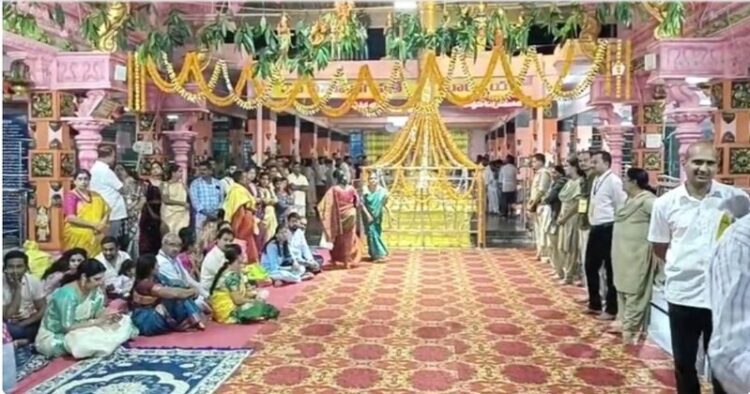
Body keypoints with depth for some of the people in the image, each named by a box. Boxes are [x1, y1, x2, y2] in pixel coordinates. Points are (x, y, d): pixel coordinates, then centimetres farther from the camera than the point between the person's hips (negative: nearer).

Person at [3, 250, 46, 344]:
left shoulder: (34, 282, -10)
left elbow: (43, 309, -5)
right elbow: (7, 317, -21)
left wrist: (22, 324, -18)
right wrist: (17, 289, -25)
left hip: (30, 324, 2)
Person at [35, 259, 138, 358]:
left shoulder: (96, 290, -7)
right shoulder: (67, 294, -29)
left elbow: (98, 313, -1)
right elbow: (67, 327, -28)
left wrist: (109, 316, -22)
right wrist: (96, 321, -28)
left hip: (78, 331, 7)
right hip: (53, 337, -7)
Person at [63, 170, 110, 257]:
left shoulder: (95, 196, 13)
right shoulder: (71, 196, -3)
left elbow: (106, 211, 12)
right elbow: (70, 217, -13)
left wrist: (103, 223, -9)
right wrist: (93, 224, -16)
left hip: (96, 235, 4)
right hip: (77, 235, -4)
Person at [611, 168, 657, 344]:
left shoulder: (646, 199, -17)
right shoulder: (630, 199, 14)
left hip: (636, 253, -10)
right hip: (624, 252, 10)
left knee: (634, 291, -3)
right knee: (622, 288, 16)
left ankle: (631, 327, 3)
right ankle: (623, 321, 26)